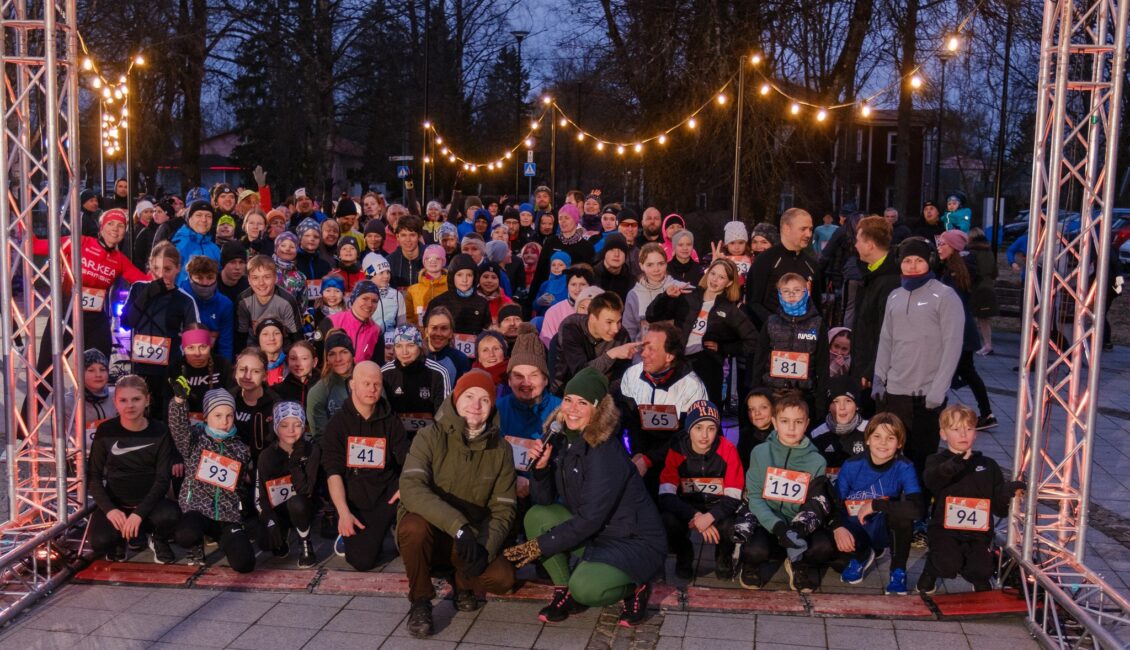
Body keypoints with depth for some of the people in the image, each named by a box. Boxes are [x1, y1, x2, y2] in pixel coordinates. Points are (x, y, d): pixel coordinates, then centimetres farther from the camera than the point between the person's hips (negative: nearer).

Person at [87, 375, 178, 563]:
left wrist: (139, 513, -22)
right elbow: (94, 476, -2)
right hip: (114, 503, 0)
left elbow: (163, 479, -9)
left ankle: (158, 540, 4)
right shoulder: (106, 431, -5)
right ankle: (120, 538, 10)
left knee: (170, 515, -34)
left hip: (149, 502, 0)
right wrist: (109, 509, -18)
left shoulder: (159, 431, -7)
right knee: (100, 543, -29)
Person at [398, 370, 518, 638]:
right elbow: (411, 488, -29)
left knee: (502, 577, -25)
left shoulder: (500, 449, -4)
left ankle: (463, 582, 12)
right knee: (414, 525, -36)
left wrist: (485, 548, -23)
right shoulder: (430, 437, -14)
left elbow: (503, 509, -3)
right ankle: (420, 601, -10)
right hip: (428, 533, -2)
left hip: (470, 537, 2)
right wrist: (458, 525, -40)